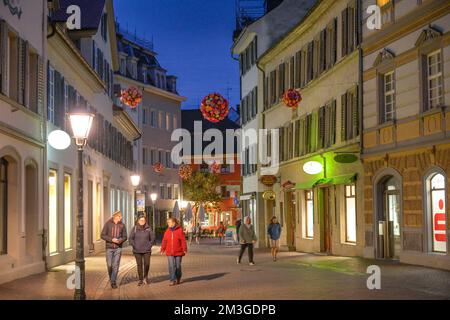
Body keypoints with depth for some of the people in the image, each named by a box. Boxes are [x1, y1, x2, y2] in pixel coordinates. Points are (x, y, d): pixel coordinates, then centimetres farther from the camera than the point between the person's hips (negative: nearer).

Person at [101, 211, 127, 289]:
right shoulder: (108, 224, -8)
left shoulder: (122, 225, -2)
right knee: (109, 265, 0)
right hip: (109, 248, -1)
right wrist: (112, 239, -22)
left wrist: (120, 240, -20)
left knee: (116, 265, -4)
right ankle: (111, 277, 28)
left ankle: (113, 282, 3)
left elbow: (124, 237, 3)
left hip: (118, 248, 1)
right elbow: (103, 236, -8)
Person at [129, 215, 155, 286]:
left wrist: (149, 246, -3)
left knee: (147, 264, -7)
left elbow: (153, 238, 6)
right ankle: (140, 280, 12)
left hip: (146, 251, 0)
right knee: (139, 265, 2)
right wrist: (134, 246, -5)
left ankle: (146, 276, 18)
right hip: (137, 251, 0)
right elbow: (131, 238, 4)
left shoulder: (148, 229, 1)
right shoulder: (135, 228, 1)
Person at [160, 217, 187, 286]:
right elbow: (164, 241, 7)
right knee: (171, 266, -5)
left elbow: (183, 240, -8)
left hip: (178, 252, -2)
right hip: (170, 252, 2)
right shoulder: (167, 231, 5)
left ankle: (178, 279, 28)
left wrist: (184, 249, -12)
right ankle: (173, 280, -2)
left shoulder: (179, 230, -6)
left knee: (178, 266, 8)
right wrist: (162, 249, 2)